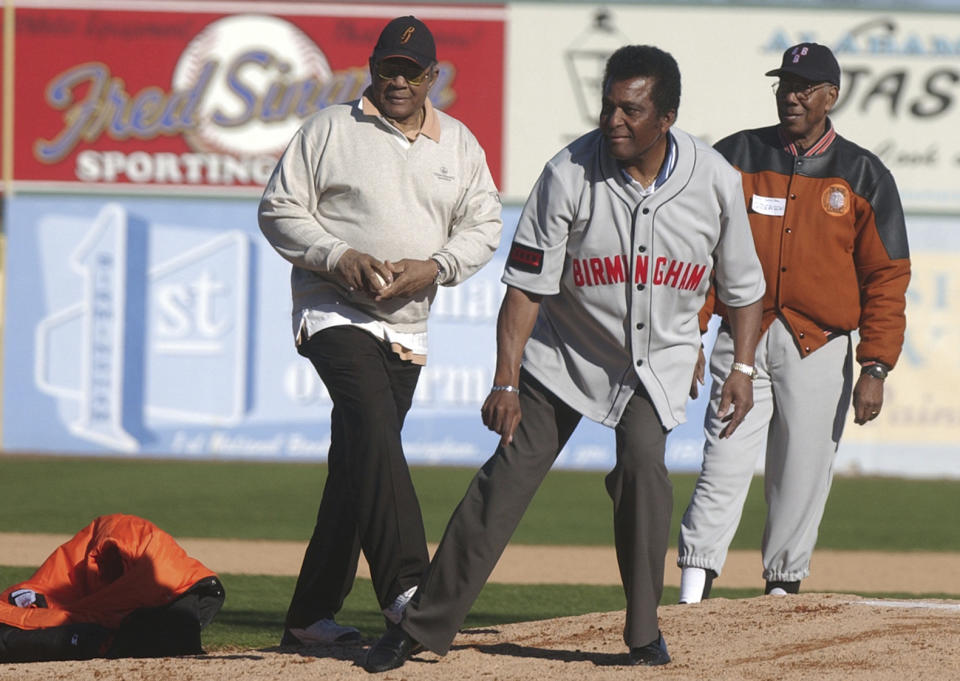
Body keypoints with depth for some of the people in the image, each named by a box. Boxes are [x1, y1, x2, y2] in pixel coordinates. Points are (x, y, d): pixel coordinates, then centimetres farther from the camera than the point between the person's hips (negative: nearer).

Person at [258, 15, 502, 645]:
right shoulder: (331, 130, 1)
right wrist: (338, 256, -15)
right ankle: (405, 587, -37)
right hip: (335, 314, -5)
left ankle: (311, 615, 12)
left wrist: (435, 267, -7)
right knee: (375, 434, -26)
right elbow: (280, 210, 0)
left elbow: (484, 226, 12)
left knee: (357, 467, 6)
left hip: (407, 328, 5)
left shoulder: (460, 144, 12)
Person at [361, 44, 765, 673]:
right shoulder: (569, 175, -20)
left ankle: (645, 634, -11)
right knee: (508, 476, -6)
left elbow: (743, 285, 2)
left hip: (660, 357, 1)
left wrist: (743, 367, -5)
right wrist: (506, 382, -23)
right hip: (566, 354, -1)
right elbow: (526, 287, -18)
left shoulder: (714, 180, -13)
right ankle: (423, 627, 1)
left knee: (643, 458, -23)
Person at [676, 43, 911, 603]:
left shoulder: (864, 175, 5)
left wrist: (875, 367, -6)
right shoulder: (736, 158, 6)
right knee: (724, 468, -10)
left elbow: (886, 278, 3)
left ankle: (785, 587, 16)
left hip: (819, 352, 0)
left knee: (802, 479, 3)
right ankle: (692, 594, -13)